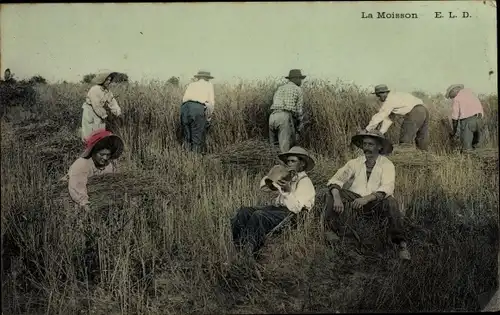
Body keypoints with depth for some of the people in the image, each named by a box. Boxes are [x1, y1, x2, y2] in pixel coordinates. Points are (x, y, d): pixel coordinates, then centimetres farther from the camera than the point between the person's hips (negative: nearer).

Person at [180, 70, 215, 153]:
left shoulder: (191, 85, 32)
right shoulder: (209, 85, 24)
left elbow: (184, 100, 21)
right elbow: (211, 102, 16)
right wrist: (208, 117, 25)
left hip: (185, 108, 3)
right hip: (198, 109, -3)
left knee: (187, 137, 12)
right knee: (198, 138, 2)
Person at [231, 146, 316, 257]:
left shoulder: (305, 182, -5)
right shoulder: (287, 176, 18)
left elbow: (296, 207, -15)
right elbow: (264, 186, 23)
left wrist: (288, 191, -28)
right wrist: (269, 179, 1)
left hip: (290, 214, -8)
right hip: (275, 207, 8)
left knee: (258, 215, -33)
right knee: (244, 212, -13)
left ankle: (248, 251, -29)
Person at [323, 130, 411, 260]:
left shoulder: (387, 165, -3)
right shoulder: (355, 163, 4)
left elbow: (387, 188, -18)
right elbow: (336, 180, -5)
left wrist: (367, 198, -34)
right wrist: (337, 197, -26)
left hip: (376, 201, -2)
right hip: (355, 199, 2)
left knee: (391, 202, -34)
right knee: (331, 195, -21)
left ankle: (402, 244, -23)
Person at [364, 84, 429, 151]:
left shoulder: (389, 100, -5)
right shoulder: (394, 97, 24)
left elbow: (379, 117, -4)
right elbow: (388, 118, 24)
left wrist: (367, 129, 4)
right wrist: (380, 132, 20)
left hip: (415, 112, -10)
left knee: (405, 142, -7)